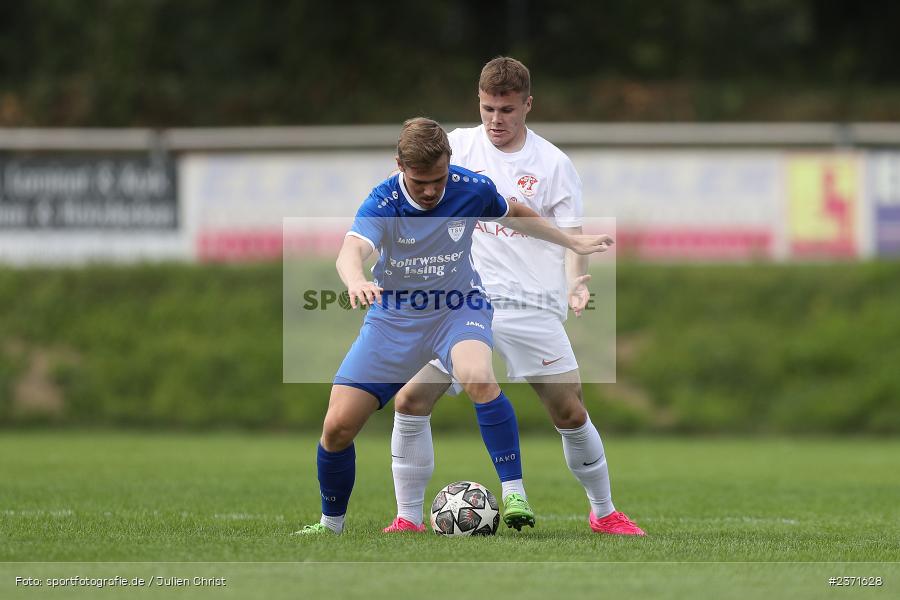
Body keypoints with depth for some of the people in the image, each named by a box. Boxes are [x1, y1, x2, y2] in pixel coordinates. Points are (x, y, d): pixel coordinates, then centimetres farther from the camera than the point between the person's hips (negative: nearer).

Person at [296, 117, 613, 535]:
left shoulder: (473, 190, -13)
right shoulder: (382, 204, -21)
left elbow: (517, 216, 11)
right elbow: (351, 250, -41)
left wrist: (572, 242, 17)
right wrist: (356, 281, -64)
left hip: (457, 308, 0)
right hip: (394, 318, 0)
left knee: (478, 378, -36)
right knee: (337, 427, -6)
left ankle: (515, 494, -26)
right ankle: (331, 523, 21)